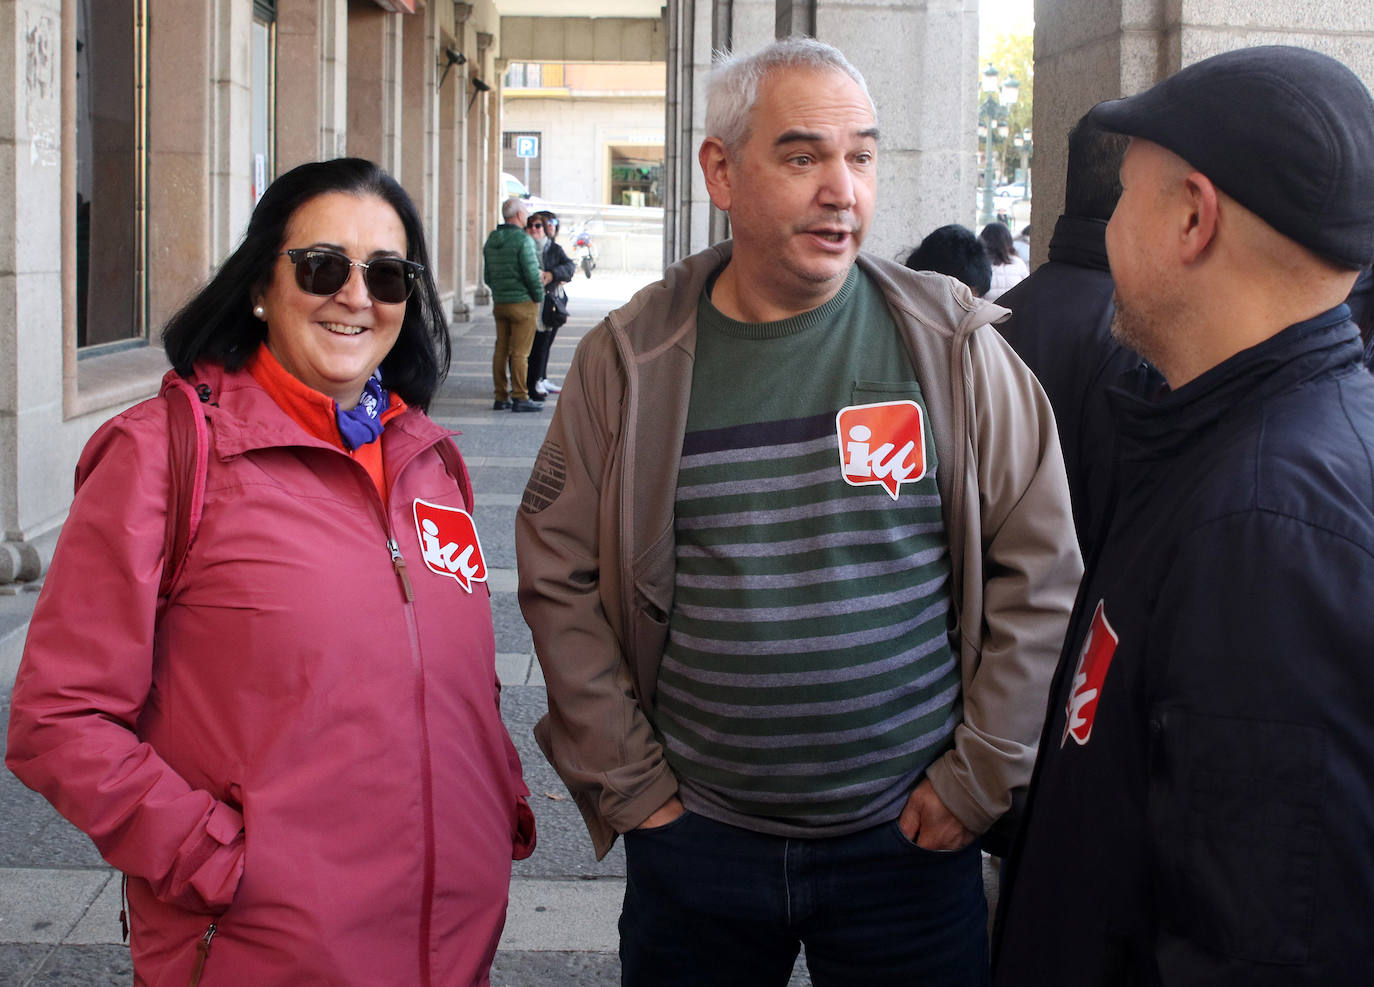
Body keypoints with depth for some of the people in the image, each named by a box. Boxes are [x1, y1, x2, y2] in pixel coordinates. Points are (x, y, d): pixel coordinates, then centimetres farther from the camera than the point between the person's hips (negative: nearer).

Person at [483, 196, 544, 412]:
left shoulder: (491, 240, 10)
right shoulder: (523, 240, -14)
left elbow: (487, 275, 15)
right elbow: (532, 274, -16)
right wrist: (539, 297, -3)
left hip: (499, 303, 7)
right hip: (522, 303, -7)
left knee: (501, 350, 10)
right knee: (519, 352, -4)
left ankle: (501, 397, 13)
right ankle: (520, 398, -2)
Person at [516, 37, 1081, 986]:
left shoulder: (951, 347, -4)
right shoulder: (631, 358, -2)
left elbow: (1040, 572, -1)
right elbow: (559, 575, 3)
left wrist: (979, 779, -3)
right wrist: (628, 781, 0)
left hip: (910, 837, 0)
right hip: (694, 836, 1)